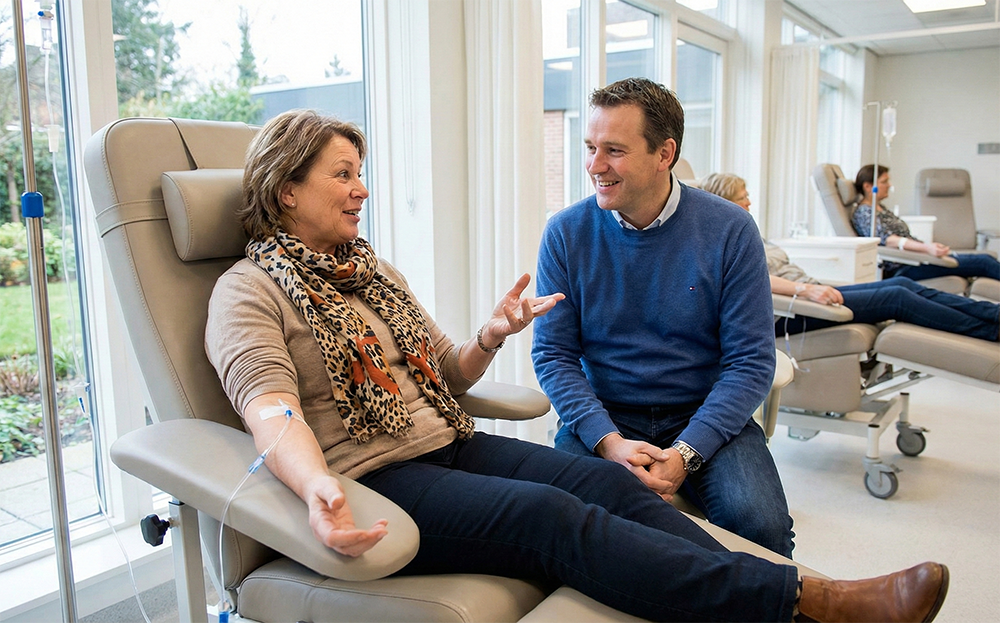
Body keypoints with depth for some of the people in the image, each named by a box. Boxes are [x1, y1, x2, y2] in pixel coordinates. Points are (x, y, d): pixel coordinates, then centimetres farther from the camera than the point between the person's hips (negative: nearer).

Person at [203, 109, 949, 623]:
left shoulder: (372, 270, 18)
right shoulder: (249, 291, -3)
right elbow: (271, 412, -20)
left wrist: (490, 336, 0)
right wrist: (320, 491, -40)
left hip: (451, 447, 7)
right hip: (374, 480, -6)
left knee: (605, 480, -16)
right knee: (549, 514, -28)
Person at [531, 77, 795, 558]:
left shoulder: (729, 231, -5)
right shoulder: (566, 233, -2)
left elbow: (751, 361, -6)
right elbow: (553, 354, -2)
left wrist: (685, 454, -18)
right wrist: (608, 442, -17)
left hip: (705, 417, 0)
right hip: (602, 419, 1)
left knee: (759, 523, -26)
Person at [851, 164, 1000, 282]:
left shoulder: (880, 209, 19)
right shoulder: (862, 212, -10)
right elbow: (887, 240, -25)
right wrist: (926, 247, -36)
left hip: (915, 257, 9)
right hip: (901, 268, -9)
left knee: (985, 259, 0)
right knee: (983, 262, -12)